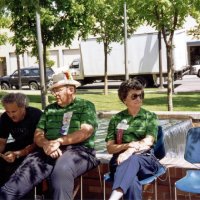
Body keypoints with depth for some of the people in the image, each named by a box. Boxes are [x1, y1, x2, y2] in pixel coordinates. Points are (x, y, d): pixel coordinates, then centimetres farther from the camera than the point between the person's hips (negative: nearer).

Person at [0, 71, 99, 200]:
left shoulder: (86, 106, 9)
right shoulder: (49, 109, 22)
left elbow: (86, 132, -6)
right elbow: (38, 135, 14)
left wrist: (59, 141, -17)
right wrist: (46, 144, -10)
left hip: (79, 150, -3)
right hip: (49, 152, 3)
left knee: (61, 171, -38)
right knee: (24, 173, -24)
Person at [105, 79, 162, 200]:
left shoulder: (150, 117, 12)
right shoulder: (116, 119, 15)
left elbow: (148, 142, -4)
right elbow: (110, 148, 8)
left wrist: (130, 151, -23)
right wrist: (128, 145, -12)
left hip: (145, 159, -1)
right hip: (121, 159, 2)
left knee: (132, 159, -41)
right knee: (131, 182, -37)